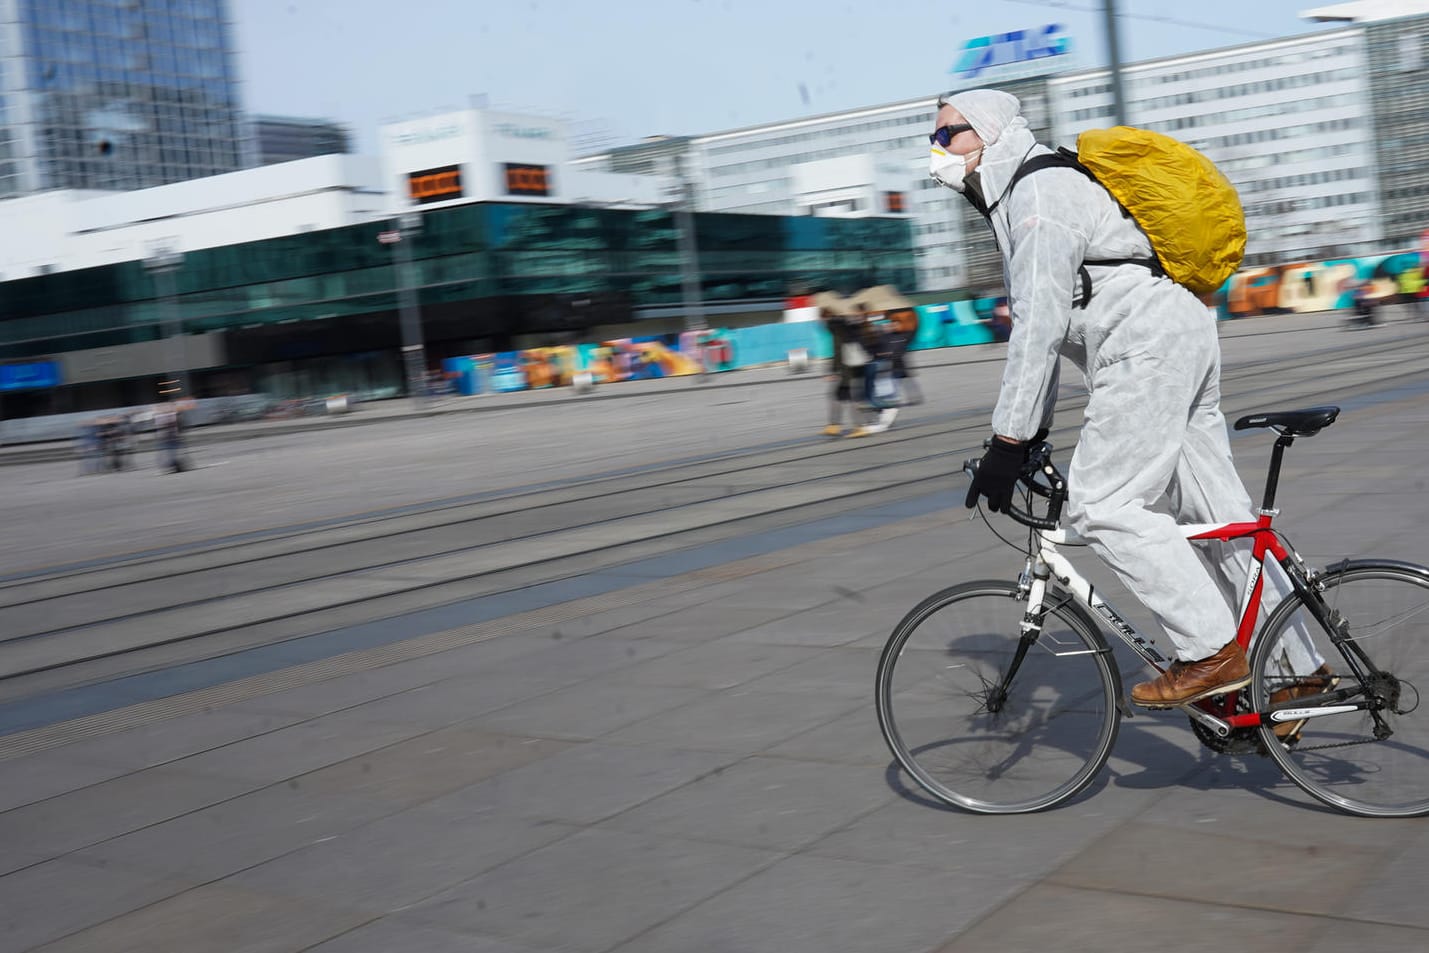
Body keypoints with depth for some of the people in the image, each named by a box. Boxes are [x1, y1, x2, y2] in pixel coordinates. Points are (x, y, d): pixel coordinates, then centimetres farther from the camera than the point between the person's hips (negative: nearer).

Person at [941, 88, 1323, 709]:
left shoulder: (1038, 191, -11)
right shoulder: (1014, 200, 22)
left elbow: (1040, 321, -20)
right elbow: (1041, 320, 24)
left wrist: (1008, 441, -20)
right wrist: (1034, 429, 22)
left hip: (1148, 344, -10)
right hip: (1183, 337, 10)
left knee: (1103, 504, -12)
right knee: (1217, 511, 10)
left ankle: (1213, 653, -9)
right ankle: (1295, 669, 15)